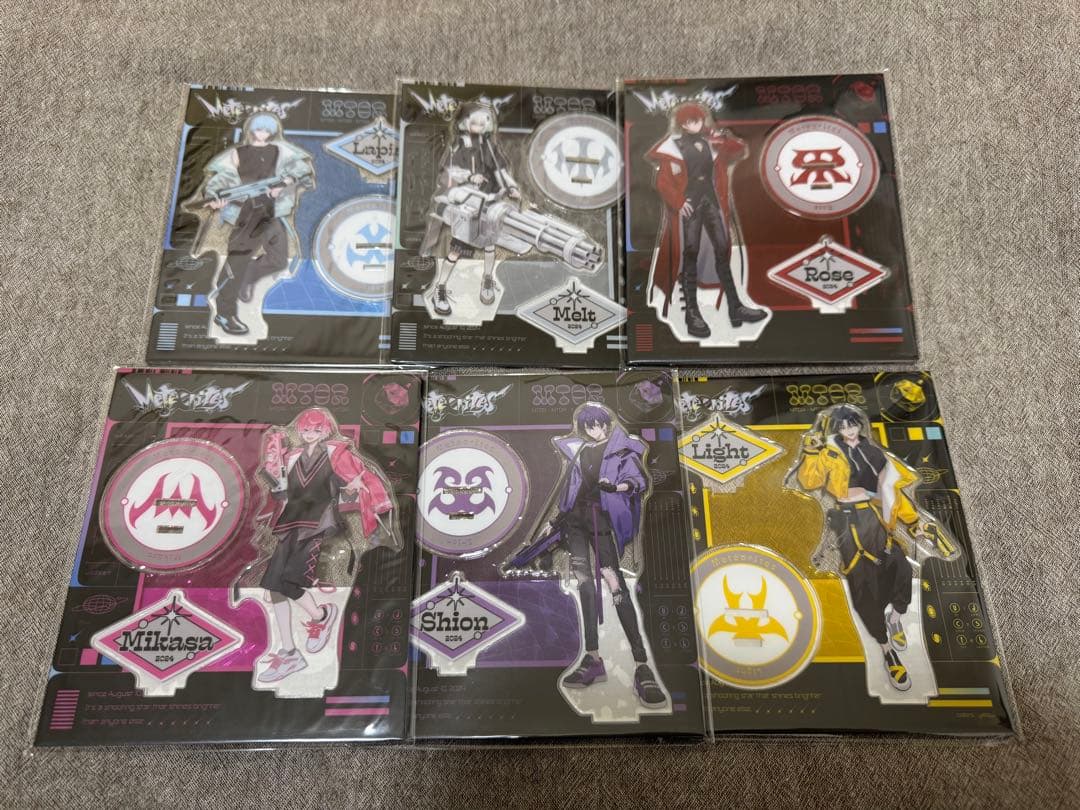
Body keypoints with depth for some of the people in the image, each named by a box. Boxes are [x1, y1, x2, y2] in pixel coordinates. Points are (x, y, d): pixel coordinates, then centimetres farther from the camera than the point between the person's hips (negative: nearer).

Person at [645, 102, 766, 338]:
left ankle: (735, 307, 8)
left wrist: (725, 138, -1)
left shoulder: (711, 142, 12)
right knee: (690, 254, -6)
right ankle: (692, 314, -4)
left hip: (711, 200, 5)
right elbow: (662, 181, -5)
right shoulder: (673, 146, 0)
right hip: (689, 203, -5)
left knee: (723, 251, 3)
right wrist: (678, 202, -17)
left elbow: (740, 149, 17)